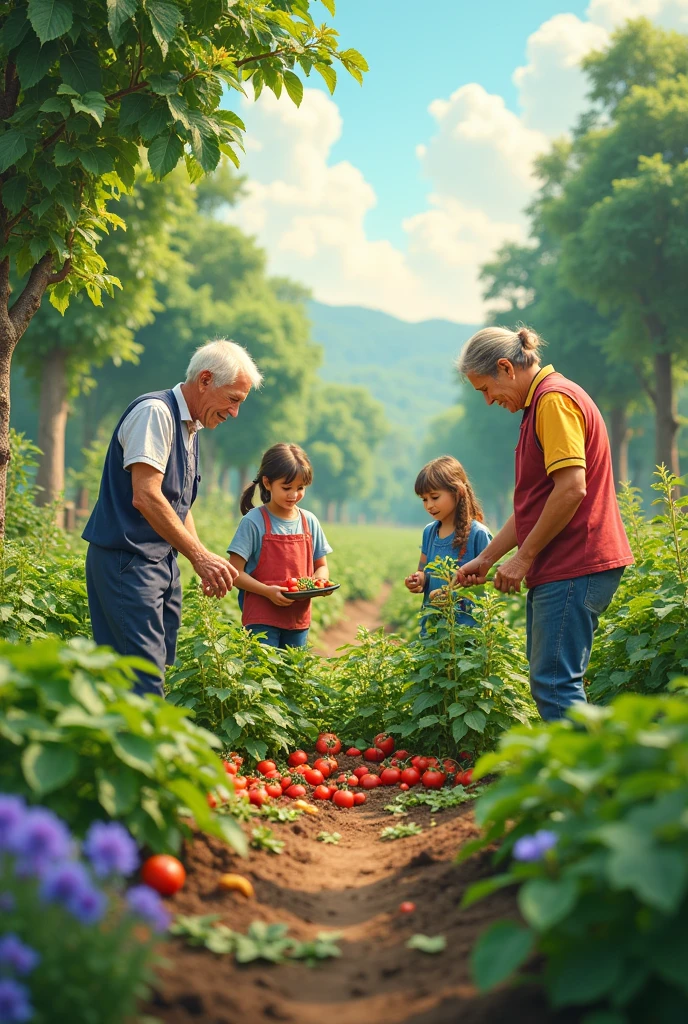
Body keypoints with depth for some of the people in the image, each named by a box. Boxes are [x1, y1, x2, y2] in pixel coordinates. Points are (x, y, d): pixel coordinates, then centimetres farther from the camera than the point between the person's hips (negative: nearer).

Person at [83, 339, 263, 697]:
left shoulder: (190, 428, 18)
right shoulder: (154, 412, -12)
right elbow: (145, 497, -21)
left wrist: (207, 564, 8)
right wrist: (200, 557, -21)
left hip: (164, 562, 10)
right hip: (127, 560, -10)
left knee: (160, 666, 7)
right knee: (144, 680, -14)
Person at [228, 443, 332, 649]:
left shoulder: (309, 522, 7)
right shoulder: (253, 522, -7)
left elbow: (321, 566, 16)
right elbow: (235, 573, -9)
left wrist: (320, 581, -7)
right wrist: (268, 591, -23)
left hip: (299, 616, 5)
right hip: (261, 618, -5)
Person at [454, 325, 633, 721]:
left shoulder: (554, 399, -11)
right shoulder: (540, 403, 21)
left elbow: (571, 488, -21)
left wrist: (524, 557, -14)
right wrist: (486, 558, 20)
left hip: (575, 568, -11)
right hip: (558, 569, 11)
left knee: (555, 683, -11)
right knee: (550, 681, 12)